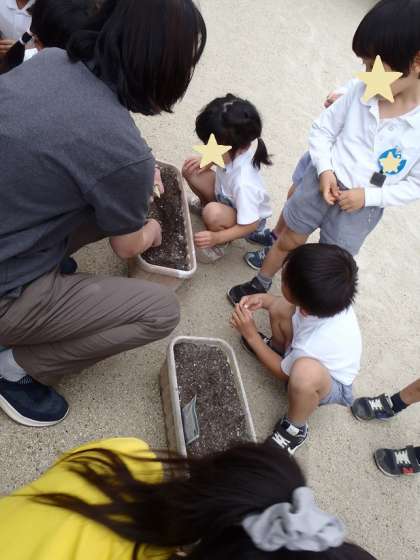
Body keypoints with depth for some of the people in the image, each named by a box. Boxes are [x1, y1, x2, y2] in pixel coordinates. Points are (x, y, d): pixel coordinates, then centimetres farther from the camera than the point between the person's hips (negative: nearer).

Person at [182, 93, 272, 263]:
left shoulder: (244, 184, -42)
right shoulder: (237, 149, -25)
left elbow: (250, 225, -31)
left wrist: (216, 238, -34)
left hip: (247, 219, -6)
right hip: (226, 196, 7)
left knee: (213, 214, -38)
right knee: (190, 171, -12)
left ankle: (220, 245, -5)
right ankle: (205, 204, 18)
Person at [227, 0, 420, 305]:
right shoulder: (360, 90, -10)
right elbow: (322, 129, 1)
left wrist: (368, 196, -19)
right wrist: (324, 170, -14)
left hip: (362, 206, -2)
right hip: (322, 181, 3)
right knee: (288, 240, 16)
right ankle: (260, 283, 40)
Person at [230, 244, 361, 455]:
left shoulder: (315, 344, -44)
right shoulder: (327, 298, -29)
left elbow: (283, 371, -20)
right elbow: (290, 304, -2)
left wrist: (252, 336, -17)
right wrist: (264, 300, -18)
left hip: (331, 383, -7)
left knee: (304, 371, -42)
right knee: (278, 309, -8)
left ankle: (295, 429, -10)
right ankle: (279, 348, 25)